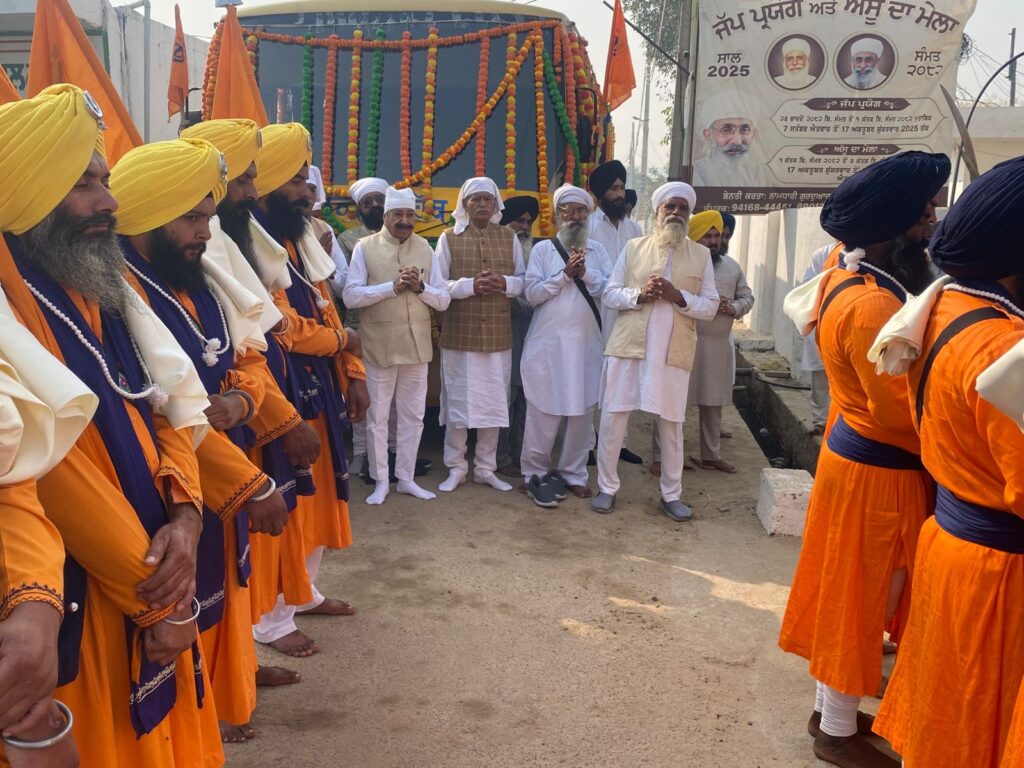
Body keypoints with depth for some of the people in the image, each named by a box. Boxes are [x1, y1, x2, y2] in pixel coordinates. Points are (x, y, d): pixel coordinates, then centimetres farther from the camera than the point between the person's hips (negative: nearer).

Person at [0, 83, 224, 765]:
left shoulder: (105, 283, 8)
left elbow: (174, 408, 7)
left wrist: (185, 516, -11)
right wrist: (153, 598, -15)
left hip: (156, 579, 7)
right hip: (79, 599, -7)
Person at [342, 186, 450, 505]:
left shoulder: (425, 248, 6)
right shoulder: (365, 247, -4)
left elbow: (444, 299, 4)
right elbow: (350, 296, -13)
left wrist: (420, 287, -14)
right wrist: (392, 286, -20)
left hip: (417, 345, 3)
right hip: (379, 346, -3)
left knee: (413, 416, 11)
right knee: (378, 418, 7)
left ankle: (406, 478, 25)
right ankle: (381, 481, 20)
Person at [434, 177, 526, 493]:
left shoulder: (509, 238, 8)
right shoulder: (448, 238, 1)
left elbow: (524, 280, 8)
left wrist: (505, 284, -13)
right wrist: (470, 286, -18)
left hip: (498, 334, 2)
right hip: (459, 334, -2)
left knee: (494, 402, 8)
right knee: (458, 400, 4)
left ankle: (486, 468, 20)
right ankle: (456, 467, 17)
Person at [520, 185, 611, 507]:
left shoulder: (598, 251, 9)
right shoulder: (543, 249, 2)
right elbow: (532, 293, -7)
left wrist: (586, 273, -14)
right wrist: (565, 273, -14)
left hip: (586, 344, 3)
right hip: (548, 342, -3)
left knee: (582, 411, 6)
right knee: (544, 410, -1)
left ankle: (573, 473, 18)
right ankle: (536, 472, 11)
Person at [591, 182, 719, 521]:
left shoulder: (701, 255, 7)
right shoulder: (634, 247, 7)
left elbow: (710, 306, 3)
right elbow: (610, 293, 5)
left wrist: (678, 297, -14)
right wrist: (639, 295, -14)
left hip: (674, 352, 0)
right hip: (628, 345, 0)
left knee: (671, 426, 7)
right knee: (613, 418, 2)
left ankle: (671, 495, 21)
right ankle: (607, 487, 17)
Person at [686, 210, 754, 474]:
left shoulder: (732, 266, 11)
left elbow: (747, 297, 16)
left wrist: (734, 308, -6)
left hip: (719, 344, 5)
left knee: (713, 402, 14)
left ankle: (711, 455, 26)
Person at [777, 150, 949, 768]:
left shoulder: (850, 280, 4)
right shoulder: (875, 305, -26)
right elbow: (897, 409, -26)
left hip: (853, 452, 9)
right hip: (879, 472, -9)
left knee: (849, 591, 20)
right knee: (862, 594, 5)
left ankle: (830, 707, 36)